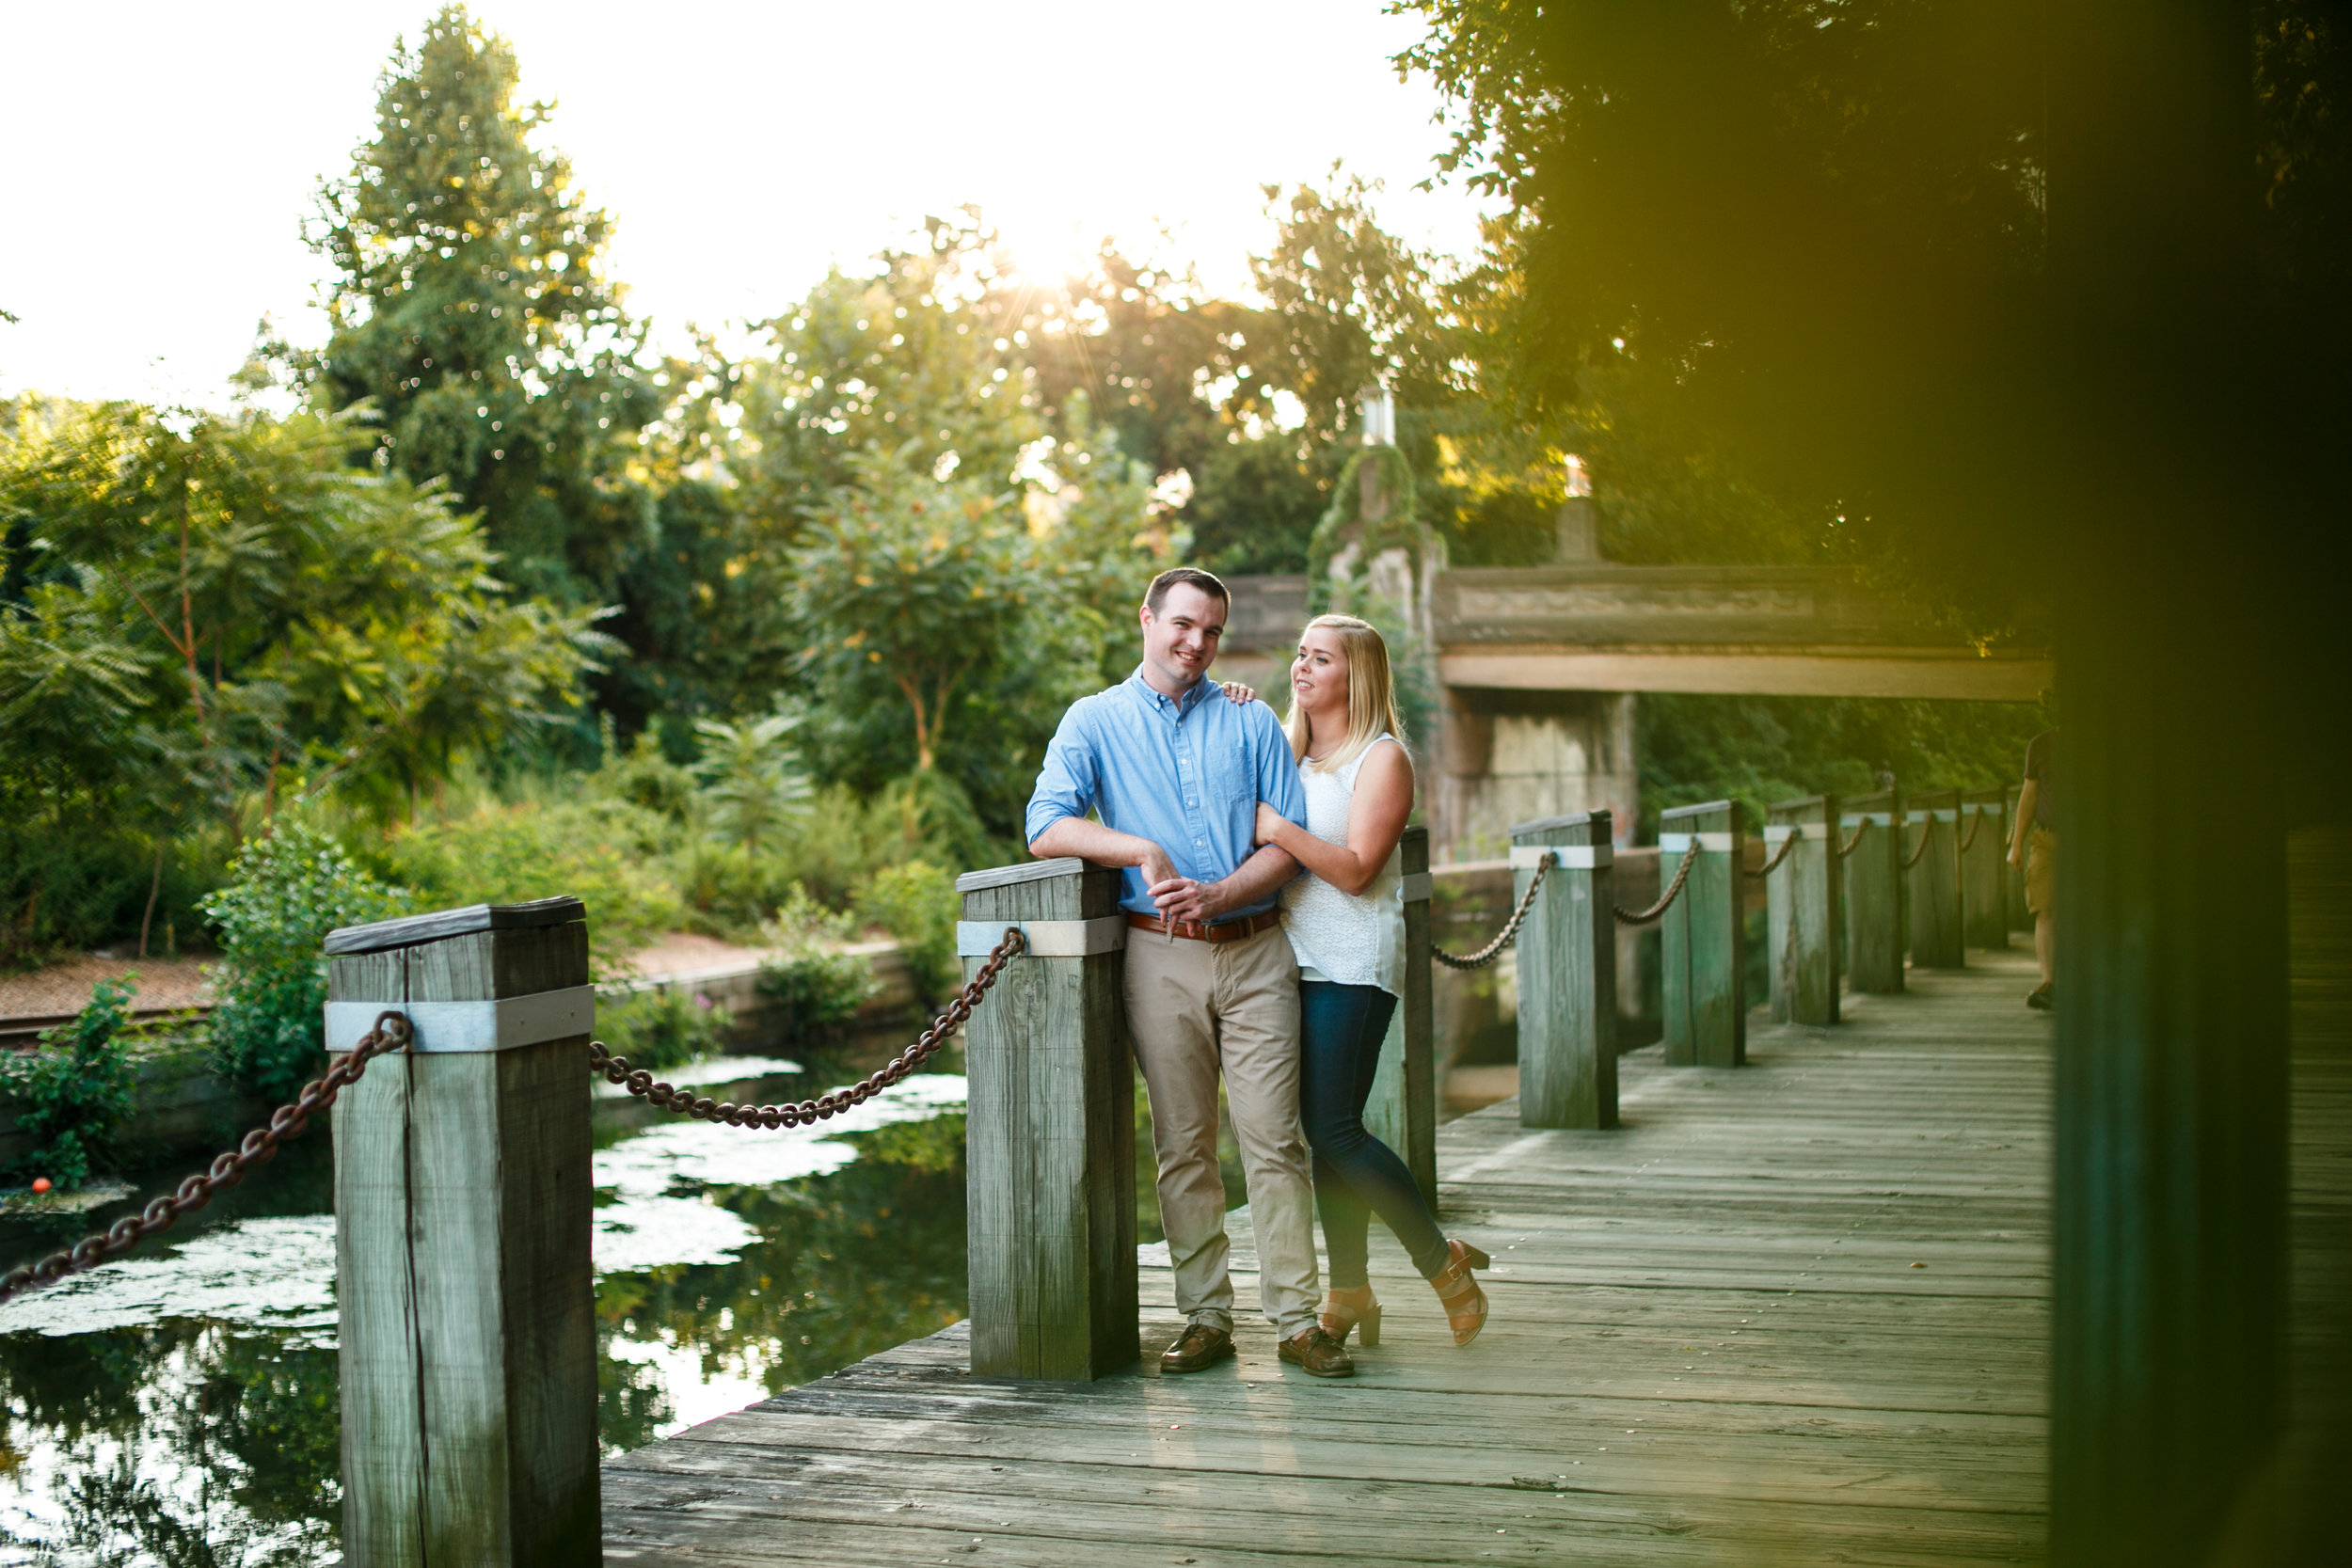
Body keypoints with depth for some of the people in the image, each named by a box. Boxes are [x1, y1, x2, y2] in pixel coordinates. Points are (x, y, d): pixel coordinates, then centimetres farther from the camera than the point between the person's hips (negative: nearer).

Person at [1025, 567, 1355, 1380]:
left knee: (1274, 1138, -4)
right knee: (1182, 1147, 3)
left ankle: (1296, 1318, 0)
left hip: (1255, 952, 0)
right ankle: (1205, 1318, 10)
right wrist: (1145, 851, -16)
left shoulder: (1251, 722, 10)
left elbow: (1288, 843, 4)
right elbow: (1046, 828, -5)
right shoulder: (1095, 721, 7)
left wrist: (1217, 895, -12)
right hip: (1161, 956, 0)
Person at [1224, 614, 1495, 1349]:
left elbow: (1355, 869, -13)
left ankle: (1444, 1262, 4)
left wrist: (1279, 828, -21)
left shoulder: (1382, 758, -5)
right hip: (1294, 957, 7)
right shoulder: (1286, 749, 16)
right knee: (1323, 1133, 7)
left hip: (1352, 964, -7)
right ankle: (1349, 1295, 15)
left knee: (1335, 1130, -11)